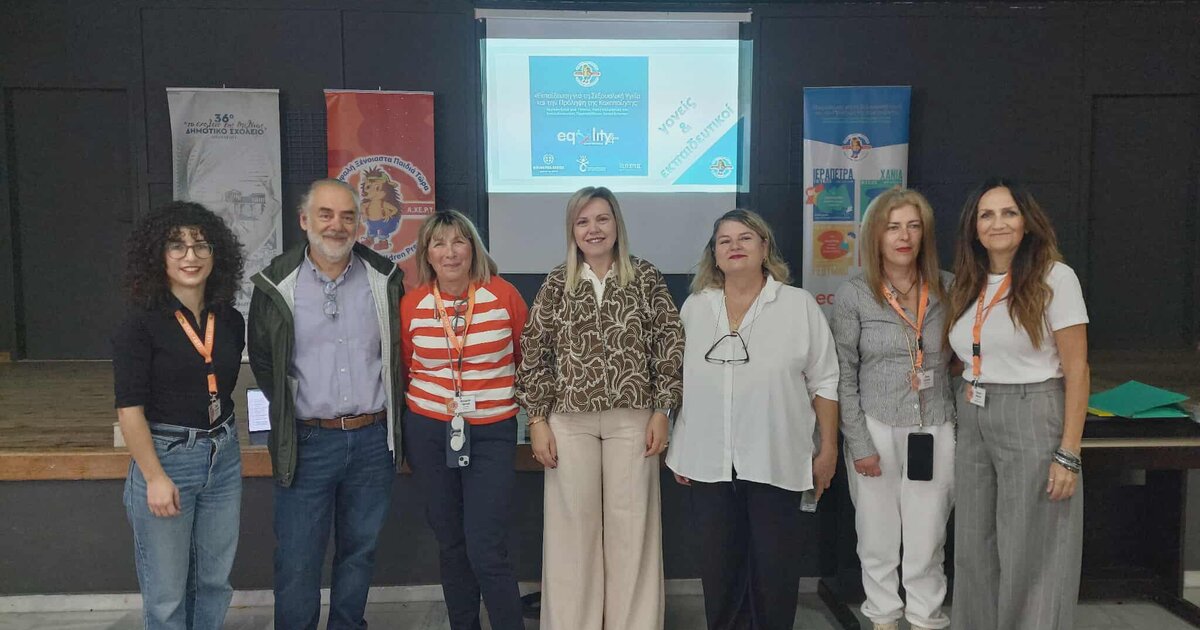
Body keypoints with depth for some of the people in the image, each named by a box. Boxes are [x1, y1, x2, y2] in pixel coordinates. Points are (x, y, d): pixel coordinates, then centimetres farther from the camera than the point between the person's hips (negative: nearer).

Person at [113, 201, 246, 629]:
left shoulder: (231, 321, 4)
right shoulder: (141, 324, -11)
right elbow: (129, 409, -13)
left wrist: (224, 440, 12)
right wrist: (155, 476, -16)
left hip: (224, 457, 5)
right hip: (166, 456, -5)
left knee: (214, 581, 16)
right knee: (166, 592, 8)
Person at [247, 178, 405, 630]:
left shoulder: (385, 278, 1)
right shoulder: (276, 285, -3)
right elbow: (263, 362, 7)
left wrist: (388, 414, 8)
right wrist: (294, 412, 7)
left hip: (373, 440, 2)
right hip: (308, 443, -1)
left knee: (359, 553, 16)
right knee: (297, 562, 5)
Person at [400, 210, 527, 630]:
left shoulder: (503, 295, -6)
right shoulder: (412, 304, -1)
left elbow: (527, 357, 7)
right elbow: (404, 368, 13)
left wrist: (518, 404, 10)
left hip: (492, 433, -2)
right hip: (429, 432, 3)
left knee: (486, 551, -8)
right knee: (450, 546, 13)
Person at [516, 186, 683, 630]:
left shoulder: (646, 279, 3)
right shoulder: (556, 284, 5)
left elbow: (670, 348, 2)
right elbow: (533, 356, 4)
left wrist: (661, 412, -3)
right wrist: (538, 420, -1)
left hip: (633, 419, 0)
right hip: (570, 420, 1)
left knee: (631, 524, 5)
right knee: (573, 525, 7)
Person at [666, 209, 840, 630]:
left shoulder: (799, 305, -2)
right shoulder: (694, 307, 7)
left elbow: (823, 382, 1)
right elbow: (680, 381, 11)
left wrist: (828, 448, 0)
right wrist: (678, 450, 10)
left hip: (775, 462, -2)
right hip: (709, 462, 3)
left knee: (775, 567, 6)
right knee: (718, 566, 12)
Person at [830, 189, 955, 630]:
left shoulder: (948, 290, 3)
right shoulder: (853, 296, -4)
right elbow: (844, 377, -3)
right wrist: (859, 443, -7)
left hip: (936, 431, 2)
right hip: (876, 429, -1)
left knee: (927, 540, 7)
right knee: (878, 538, 8)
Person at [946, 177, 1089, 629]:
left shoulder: (1054, 277, -8)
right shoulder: (968, 285, 9)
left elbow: (1076, 370, -10)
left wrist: (1069, 454, -13)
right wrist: (967, 415, 7)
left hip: (1032, 422, -5)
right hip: (973, 427, 6)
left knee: (1030, 556, 4)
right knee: (975, 552, 13)